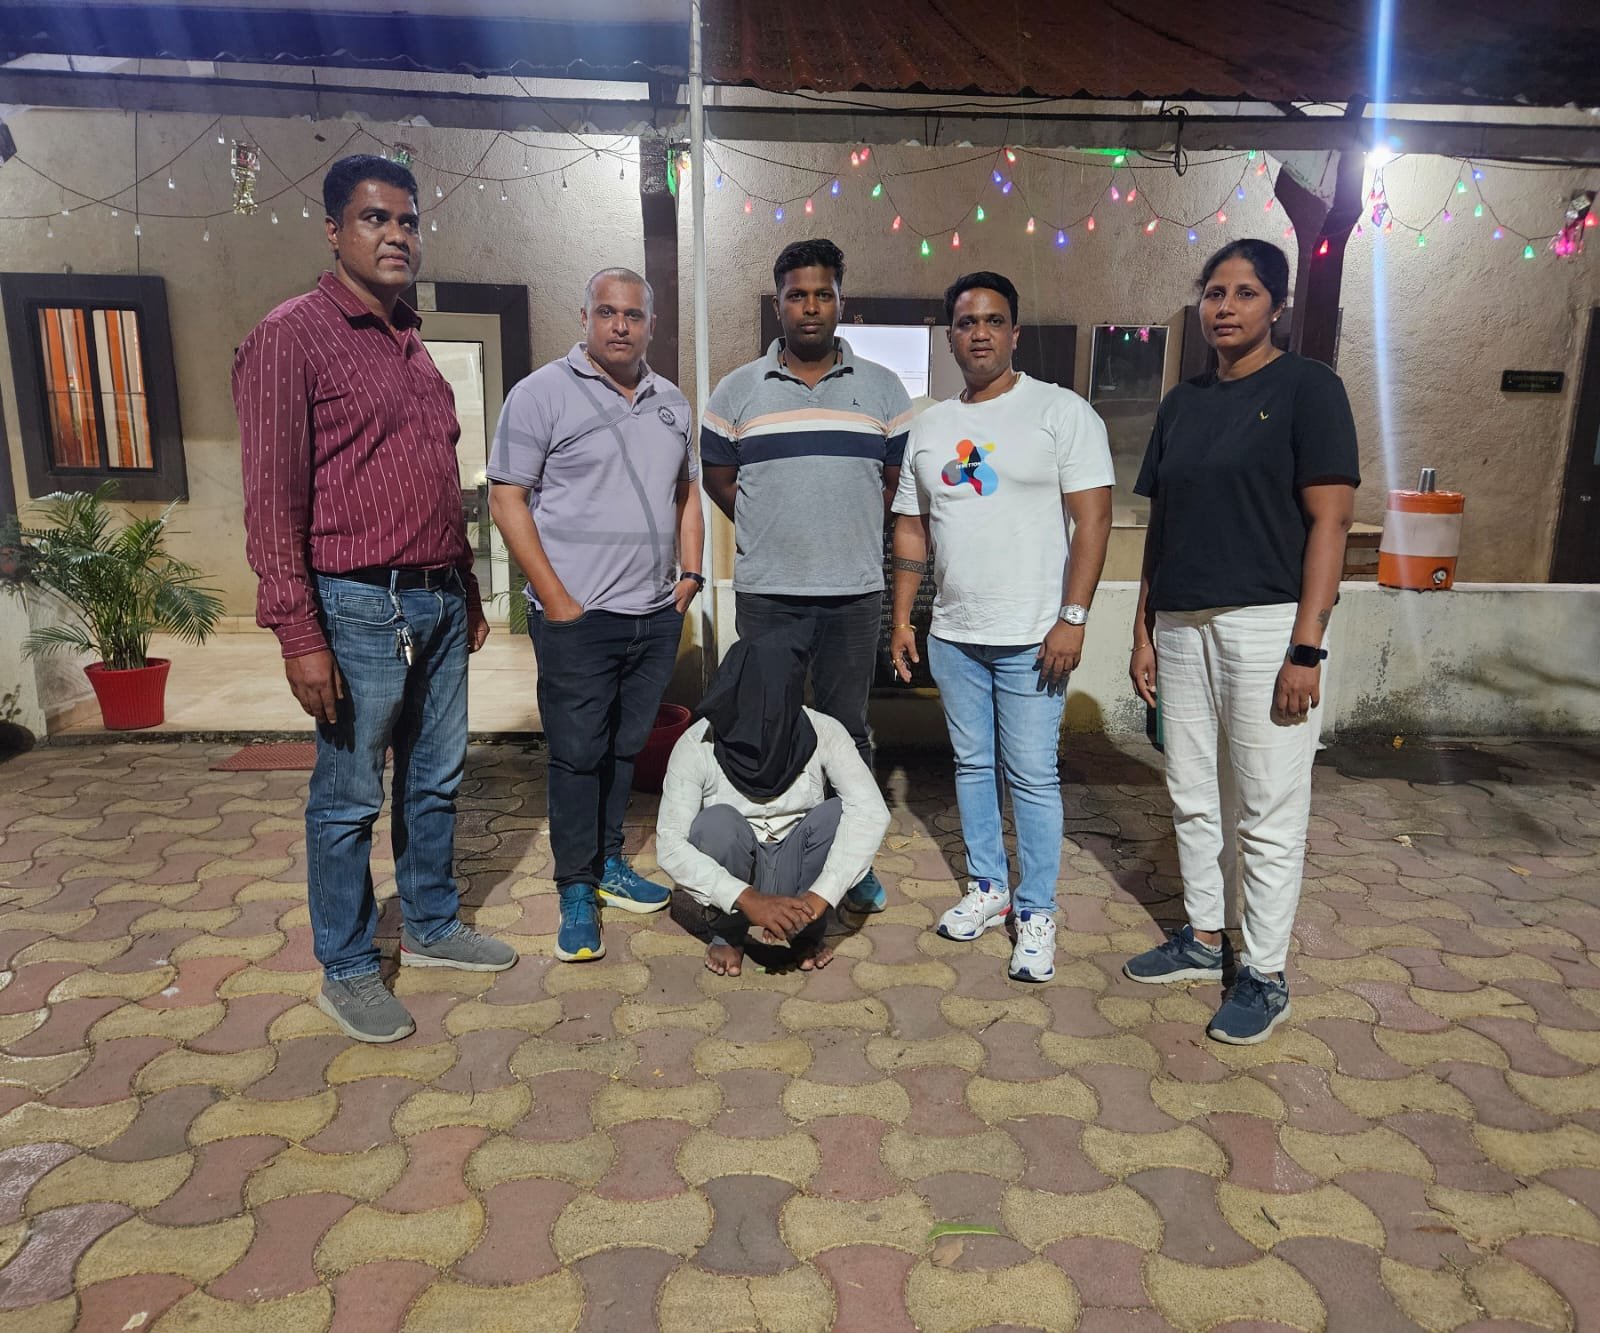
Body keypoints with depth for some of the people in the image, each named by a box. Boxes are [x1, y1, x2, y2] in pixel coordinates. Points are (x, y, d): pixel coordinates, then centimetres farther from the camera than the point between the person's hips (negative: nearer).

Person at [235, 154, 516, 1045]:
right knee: (349, 798, 6)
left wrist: (469, 592, 19)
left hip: (439, 604, 8)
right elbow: (272, 499, -14)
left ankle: (434, 928, 35)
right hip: (360, 610, -7)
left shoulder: (413, 344, 15)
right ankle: (347, 973, 22)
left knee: (436, 781, 17)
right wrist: (300, 635, -18)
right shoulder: (294, 335, -9)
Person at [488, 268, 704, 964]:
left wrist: (690, 571, 9)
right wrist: (555, 599, -13)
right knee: (577, 754, 1)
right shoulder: (543, 392, -5)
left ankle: (609, 862, 31)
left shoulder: (672, 402, 13)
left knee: (626, 748, 15)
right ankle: (577, 891, 15)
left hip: (658, 614, 6)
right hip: (578, 618, -5)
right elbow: (507, 498, -8)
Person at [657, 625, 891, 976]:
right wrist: (749, 899, -40)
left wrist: (818, 898, -41)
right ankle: (727, 935, -4)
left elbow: (872, 812, -29)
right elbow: (669, 844, -27)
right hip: (726, 882, -1)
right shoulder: (698, 744, -20)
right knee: (717, 821, -32)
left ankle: (807, 932, -3)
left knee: (839, 813, -28)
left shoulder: (822, 734, -16)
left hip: (797, 877, 1)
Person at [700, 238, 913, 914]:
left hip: (854, 592, 0)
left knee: (847, 730, 8)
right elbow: (717, 476, 13)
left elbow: (899, 478, 12)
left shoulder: (882, 388, 6)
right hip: (765, 592, 1)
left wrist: (848, 531, 6)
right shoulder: (738, 390, 6)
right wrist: (770, 532, 8)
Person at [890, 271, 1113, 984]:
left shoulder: (1062, 411, -4)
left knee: (1032, 777, 0)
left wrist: (1072, 618, -16)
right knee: (972, 765, 14)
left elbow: (1093, 517, -9)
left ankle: (1036, 913, 14)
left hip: (1031, 636, -5)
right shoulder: (930, 426, 11)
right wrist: (902, 619, 10)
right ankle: (988, 888, 30)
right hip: (953, 635, 5)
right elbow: (911, 529, 14)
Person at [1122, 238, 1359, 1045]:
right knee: (1193, 797, 14)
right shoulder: (1180, 404, 14)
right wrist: (1144, 630, 11)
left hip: (1266, 624, -6)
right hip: (1182, 625, 6)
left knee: (1267, 813, 2)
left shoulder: (1307, 388, -3)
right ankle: (1203, 940, 30)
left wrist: (1307, 648, -15)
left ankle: (1265, 976, 16)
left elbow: (1328, 522, -9)